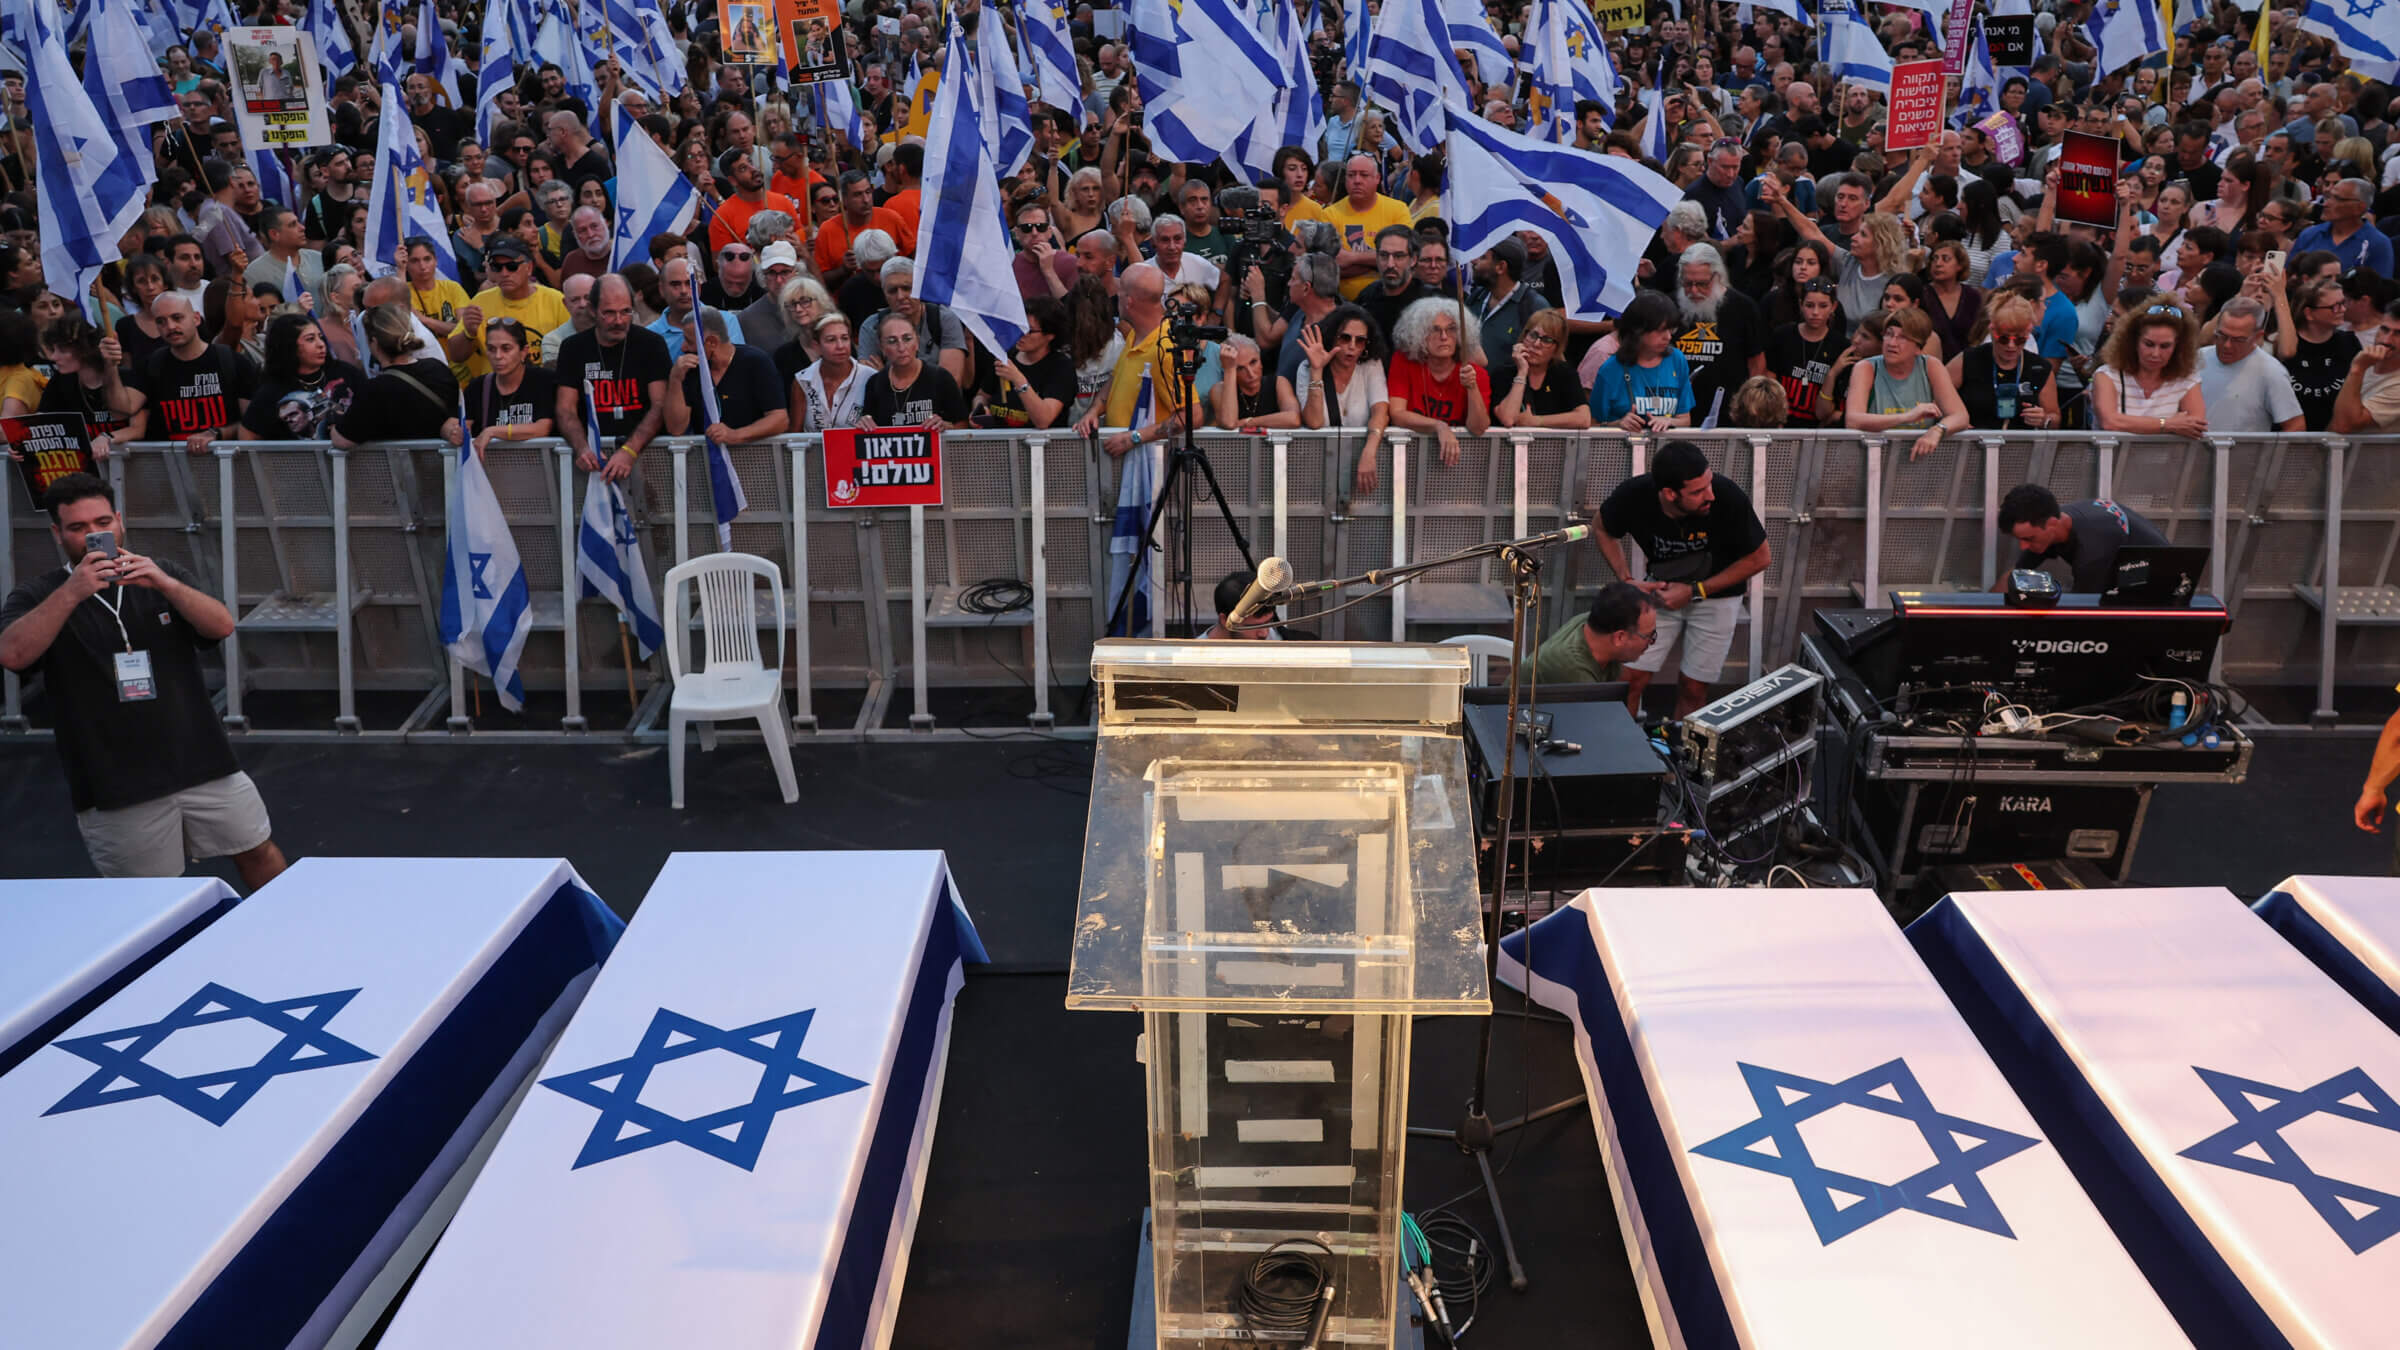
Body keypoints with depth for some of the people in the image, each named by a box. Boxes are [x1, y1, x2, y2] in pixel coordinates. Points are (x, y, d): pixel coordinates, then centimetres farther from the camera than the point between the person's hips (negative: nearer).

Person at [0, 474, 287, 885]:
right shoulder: (38, 596, 2)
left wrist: (165, 584, -23)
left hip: (204, 766, 2)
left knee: (259, 853, 10)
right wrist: (71, 593, -29)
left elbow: (222, 626, -6)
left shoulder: (160, 578, 9)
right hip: (117, 788, -2)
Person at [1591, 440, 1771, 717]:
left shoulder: (1728, 497, -30)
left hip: (1717, 593, -1)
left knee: (1693, 689, 1)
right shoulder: (1633, 495, -25)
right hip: (1662, 590, 1)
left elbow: (1758, 558, -13)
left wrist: (1694, 592, -17)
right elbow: (1602, 530, 0)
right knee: (1630, 679, -5)